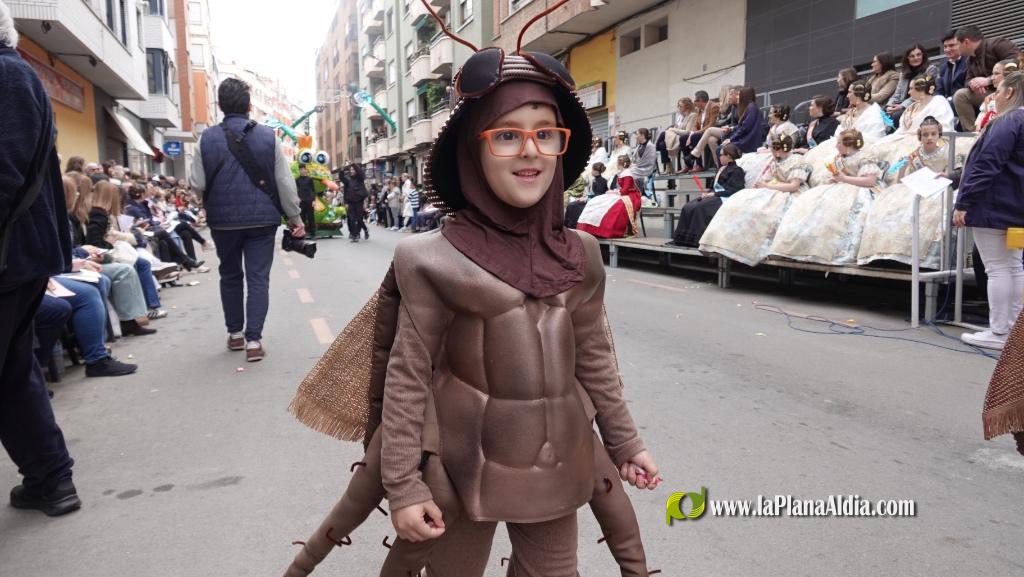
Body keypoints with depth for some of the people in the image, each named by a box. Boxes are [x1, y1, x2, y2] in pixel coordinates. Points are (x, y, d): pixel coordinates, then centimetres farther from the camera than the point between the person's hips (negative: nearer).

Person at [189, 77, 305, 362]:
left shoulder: (207, 138, -4)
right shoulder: (267, 136, -4)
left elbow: (197, 184, -3)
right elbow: (285, 182, -3)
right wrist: (295, 217, 5)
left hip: (223, 220, 1)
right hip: (262, 219, -1)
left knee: (230, 276, 17)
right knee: (258, 278, 2)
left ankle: (235, 333, 27)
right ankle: (253, 340, -3)